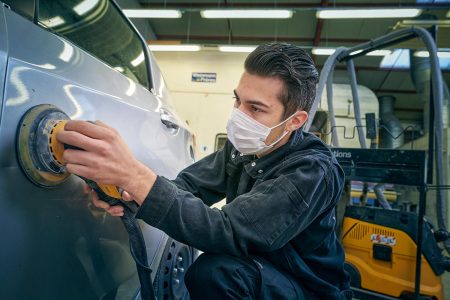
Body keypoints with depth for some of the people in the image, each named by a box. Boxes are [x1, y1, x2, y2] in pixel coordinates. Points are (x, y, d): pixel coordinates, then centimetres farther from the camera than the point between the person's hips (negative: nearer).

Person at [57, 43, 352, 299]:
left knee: (214, 270, -32)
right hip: (254, 266, 6)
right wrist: (131, 193, -30)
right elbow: (188, 185, -10)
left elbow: (229, 233, -37)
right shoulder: (243, 147, -5)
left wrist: (136, 176, -46)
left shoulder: (313, 171, -27)